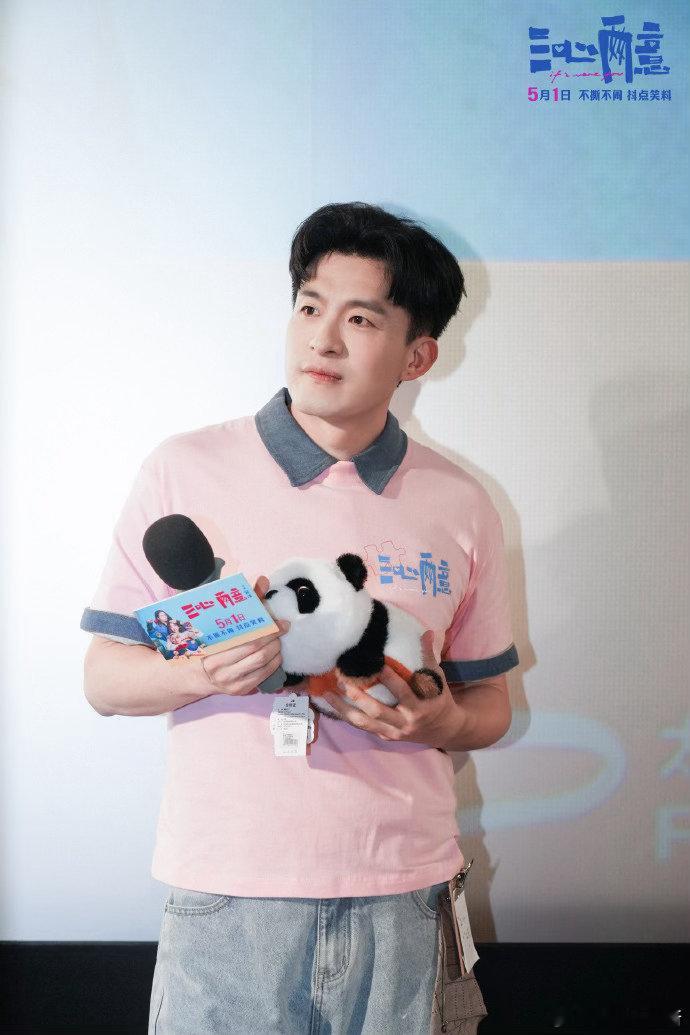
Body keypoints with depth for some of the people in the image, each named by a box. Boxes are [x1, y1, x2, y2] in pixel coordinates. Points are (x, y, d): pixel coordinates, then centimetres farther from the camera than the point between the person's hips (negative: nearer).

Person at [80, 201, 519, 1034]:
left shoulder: (461, 508, 3)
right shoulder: (182, 473, -3)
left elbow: (489, 703, 11)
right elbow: (103, 679, 0)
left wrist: (442, 722, -11)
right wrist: (203, 672, -20)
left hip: (399, 894, 2)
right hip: (225, 893, -1)